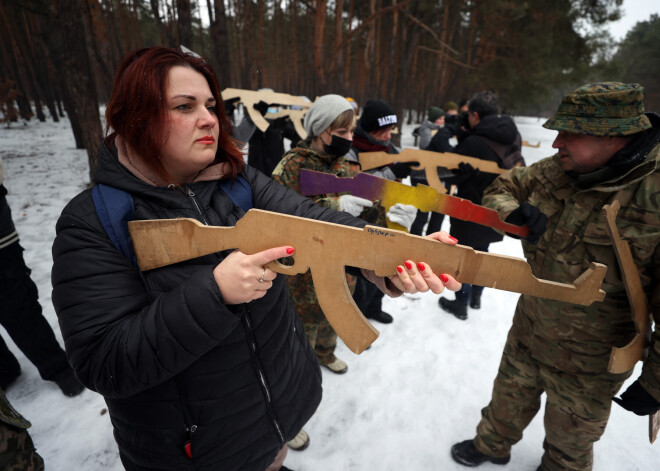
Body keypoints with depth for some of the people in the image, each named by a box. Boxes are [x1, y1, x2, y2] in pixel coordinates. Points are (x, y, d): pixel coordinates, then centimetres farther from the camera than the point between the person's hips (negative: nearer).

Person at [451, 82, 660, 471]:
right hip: (527, 329, 5)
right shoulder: (556, 171, -10)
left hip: (587, 360, -4)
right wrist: (515, 212, -21)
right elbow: (501, 189, 3)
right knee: (509, 397, 28)